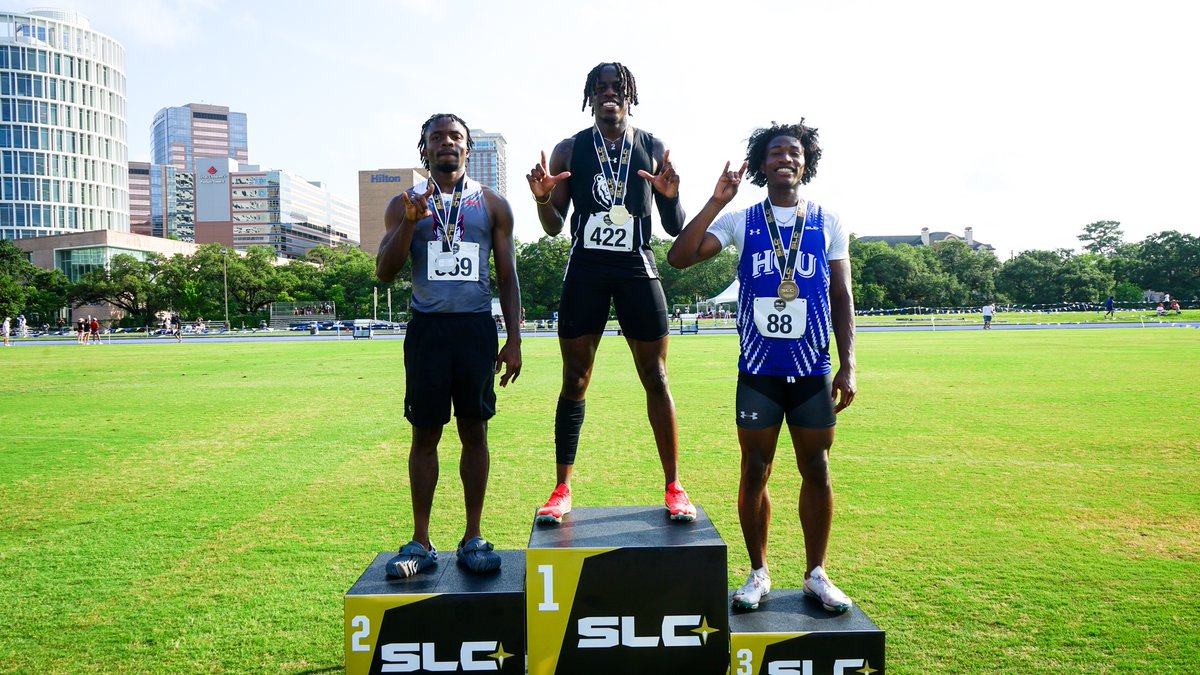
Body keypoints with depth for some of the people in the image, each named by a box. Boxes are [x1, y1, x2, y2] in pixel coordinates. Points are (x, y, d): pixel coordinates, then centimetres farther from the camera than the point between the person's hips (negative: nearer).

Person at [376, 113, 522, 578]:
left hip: (476, 328, 0)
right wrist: (410, 222, -13)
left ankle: (473, 539, 14)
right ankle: (420, 542, 12)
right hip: (427, 326, 0)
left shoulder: (492, 205, 11)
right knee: (425, 434, 3)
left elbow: (508, 277, 10)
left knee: (474, 431, 3)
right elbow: (385, 273, 2)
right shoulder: (405, 204, 10)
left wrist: (514, 340, 2)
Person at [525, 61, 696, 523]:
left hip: (637, 270, 0)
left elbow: (675, 229, 6)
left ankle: (673, 487, 12)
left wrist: (671, 195, -15)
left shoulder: (654, 149, 7)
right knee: (575, 380, 2)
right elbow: (554, 226, 7)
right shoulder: (569, 150, 7)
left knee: (656, 379, 2)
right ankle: (562, 490, 11)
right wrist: (542, 199, -14)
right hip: (585, 270, 0)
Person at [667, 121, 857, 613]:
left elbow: (842, 298, 5)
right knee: (755, 471, 6)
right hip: (758, 370, -1)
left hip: (813, 370, 1)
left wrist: (848, 367, -1)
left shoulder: (828, 223, 5)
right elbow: (679, 258, -9)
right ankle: (758, 573, 21)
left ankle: (816, 574, 22)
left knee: (816, 471, 6)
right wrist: (716, 202, -15)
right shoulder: (740, 221, 2)